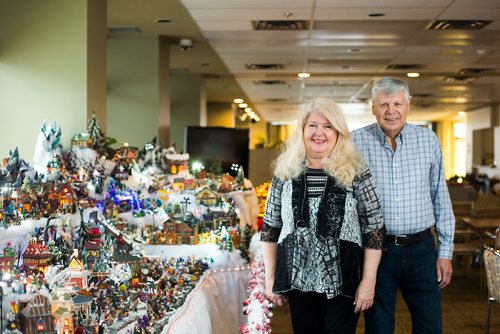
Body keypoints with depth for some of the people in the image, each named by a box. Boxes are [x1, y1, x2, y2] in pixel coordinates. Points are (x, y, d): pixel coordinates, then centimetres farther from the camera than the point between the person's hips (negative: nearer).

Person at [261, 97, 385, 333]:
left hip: (343, 281, -2)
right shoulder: (285, 173, 2)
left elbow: (374, 230, -5)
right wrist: (270, 278, 5)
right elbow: (270, 229, 8)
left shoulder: (356, 172, -5)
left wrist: (368, 281, -8)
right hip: (298, 280, 3)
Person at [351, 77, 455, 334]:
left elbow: (440, 199, 8)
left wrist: (445, 252, 6)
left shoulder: (428, 140, 3)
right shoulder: (356, 143, -4)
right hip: (375, 250, -2)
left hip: (421, 249, 2)